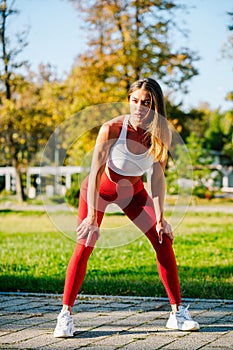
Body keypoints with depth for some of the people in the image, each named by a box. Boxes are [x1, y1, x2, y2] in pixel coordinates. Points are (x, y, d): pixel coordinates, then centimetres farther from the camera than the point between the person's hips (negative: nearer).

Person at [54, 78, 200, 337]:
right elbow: (96, 173, -28)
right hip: (100, 189, -3)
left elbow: (157, 177, -18)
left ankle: (177, 313, 0)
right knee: (84, 246, -16)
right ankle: (65, 314, -9)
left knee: (164, 241, -7)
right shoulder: (111, 129, -30)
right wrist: (92, 218, -31)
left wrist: (160, 219, -22)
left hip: (133, 191, 3)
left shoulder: (161, 135, -21)